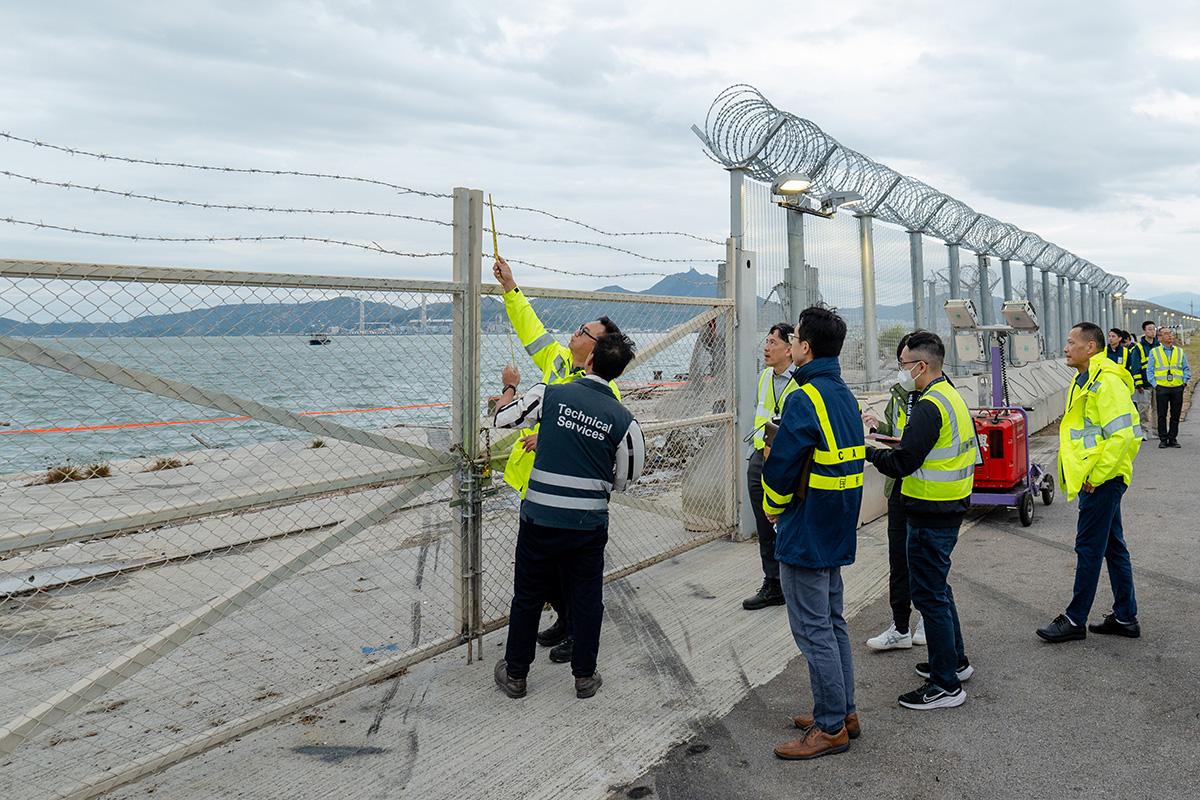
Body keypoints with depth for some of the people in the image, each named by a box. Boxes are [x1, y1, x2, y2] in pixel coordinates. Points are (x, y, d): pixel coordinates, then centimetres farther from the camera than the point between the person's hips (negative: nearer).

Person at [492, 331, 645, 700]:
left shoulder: (549, 394, -9)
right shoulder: (623, 419, -6)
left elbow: (503, 418, 7)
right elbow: (625, 478, 3)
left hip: (540, 519, 0)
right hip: (590, 525, 0)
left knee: (528, 596, 15)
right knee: (587, 599, 16)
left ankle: (515, 675, 27)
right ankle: (584, 676, 25)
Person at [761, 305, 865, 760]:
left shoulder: (804, 400, -21)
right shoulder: (845, 396, 10)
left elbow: (780, 466, -21)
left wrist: (774, 508, -2)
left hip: (805, 534, -10)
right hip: (837, 531, 10)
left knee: (813, 629, 0)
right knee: (832, 621, 19)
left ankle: (830, 728, 9)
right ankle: (844, 711, 28)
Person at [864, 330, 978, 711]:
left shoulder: (929, 407, -20)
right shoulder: (954, 397, 12)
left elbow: (901, 464, -24)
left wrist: (870, 451, -7)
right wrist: (906, 444, 13)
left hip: (931, 514, -10)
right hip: (952, 507, 10)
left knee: (929, 593, -2)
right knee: (936, 587, 22)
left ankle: (946, 684, 6)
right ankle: (955, 660, 35)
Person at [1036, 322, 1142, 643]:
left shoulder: (1106, 381, -18)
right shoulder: (1085, 380, 15)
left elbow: (1121, 434, -24)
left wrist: (1095, 476, -20)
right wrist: (1084, 474, 17)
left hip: (1101, 480, -10)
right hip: (1098, 480, 10)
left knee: (1089, 547, -2)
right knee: (1113, 547, 15)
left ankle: (1075, 620, 7)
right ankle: (1125, 617, 24)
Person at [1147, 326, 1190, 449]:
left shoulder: (1180, 351, 11)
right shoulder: (1154, 352, 5)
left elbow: (1187, 369, 15)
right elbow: (1149, 370, 5)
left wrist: (1184, 381, 2)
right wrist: (1154, 384, -4)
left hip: (1177, 388, 2)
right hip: (1162, 388, -2)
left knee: (1175, 415, 5)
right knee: (1162, 415, 0)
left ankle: (1173, 439, 13)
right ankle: (1163, 439, 6)